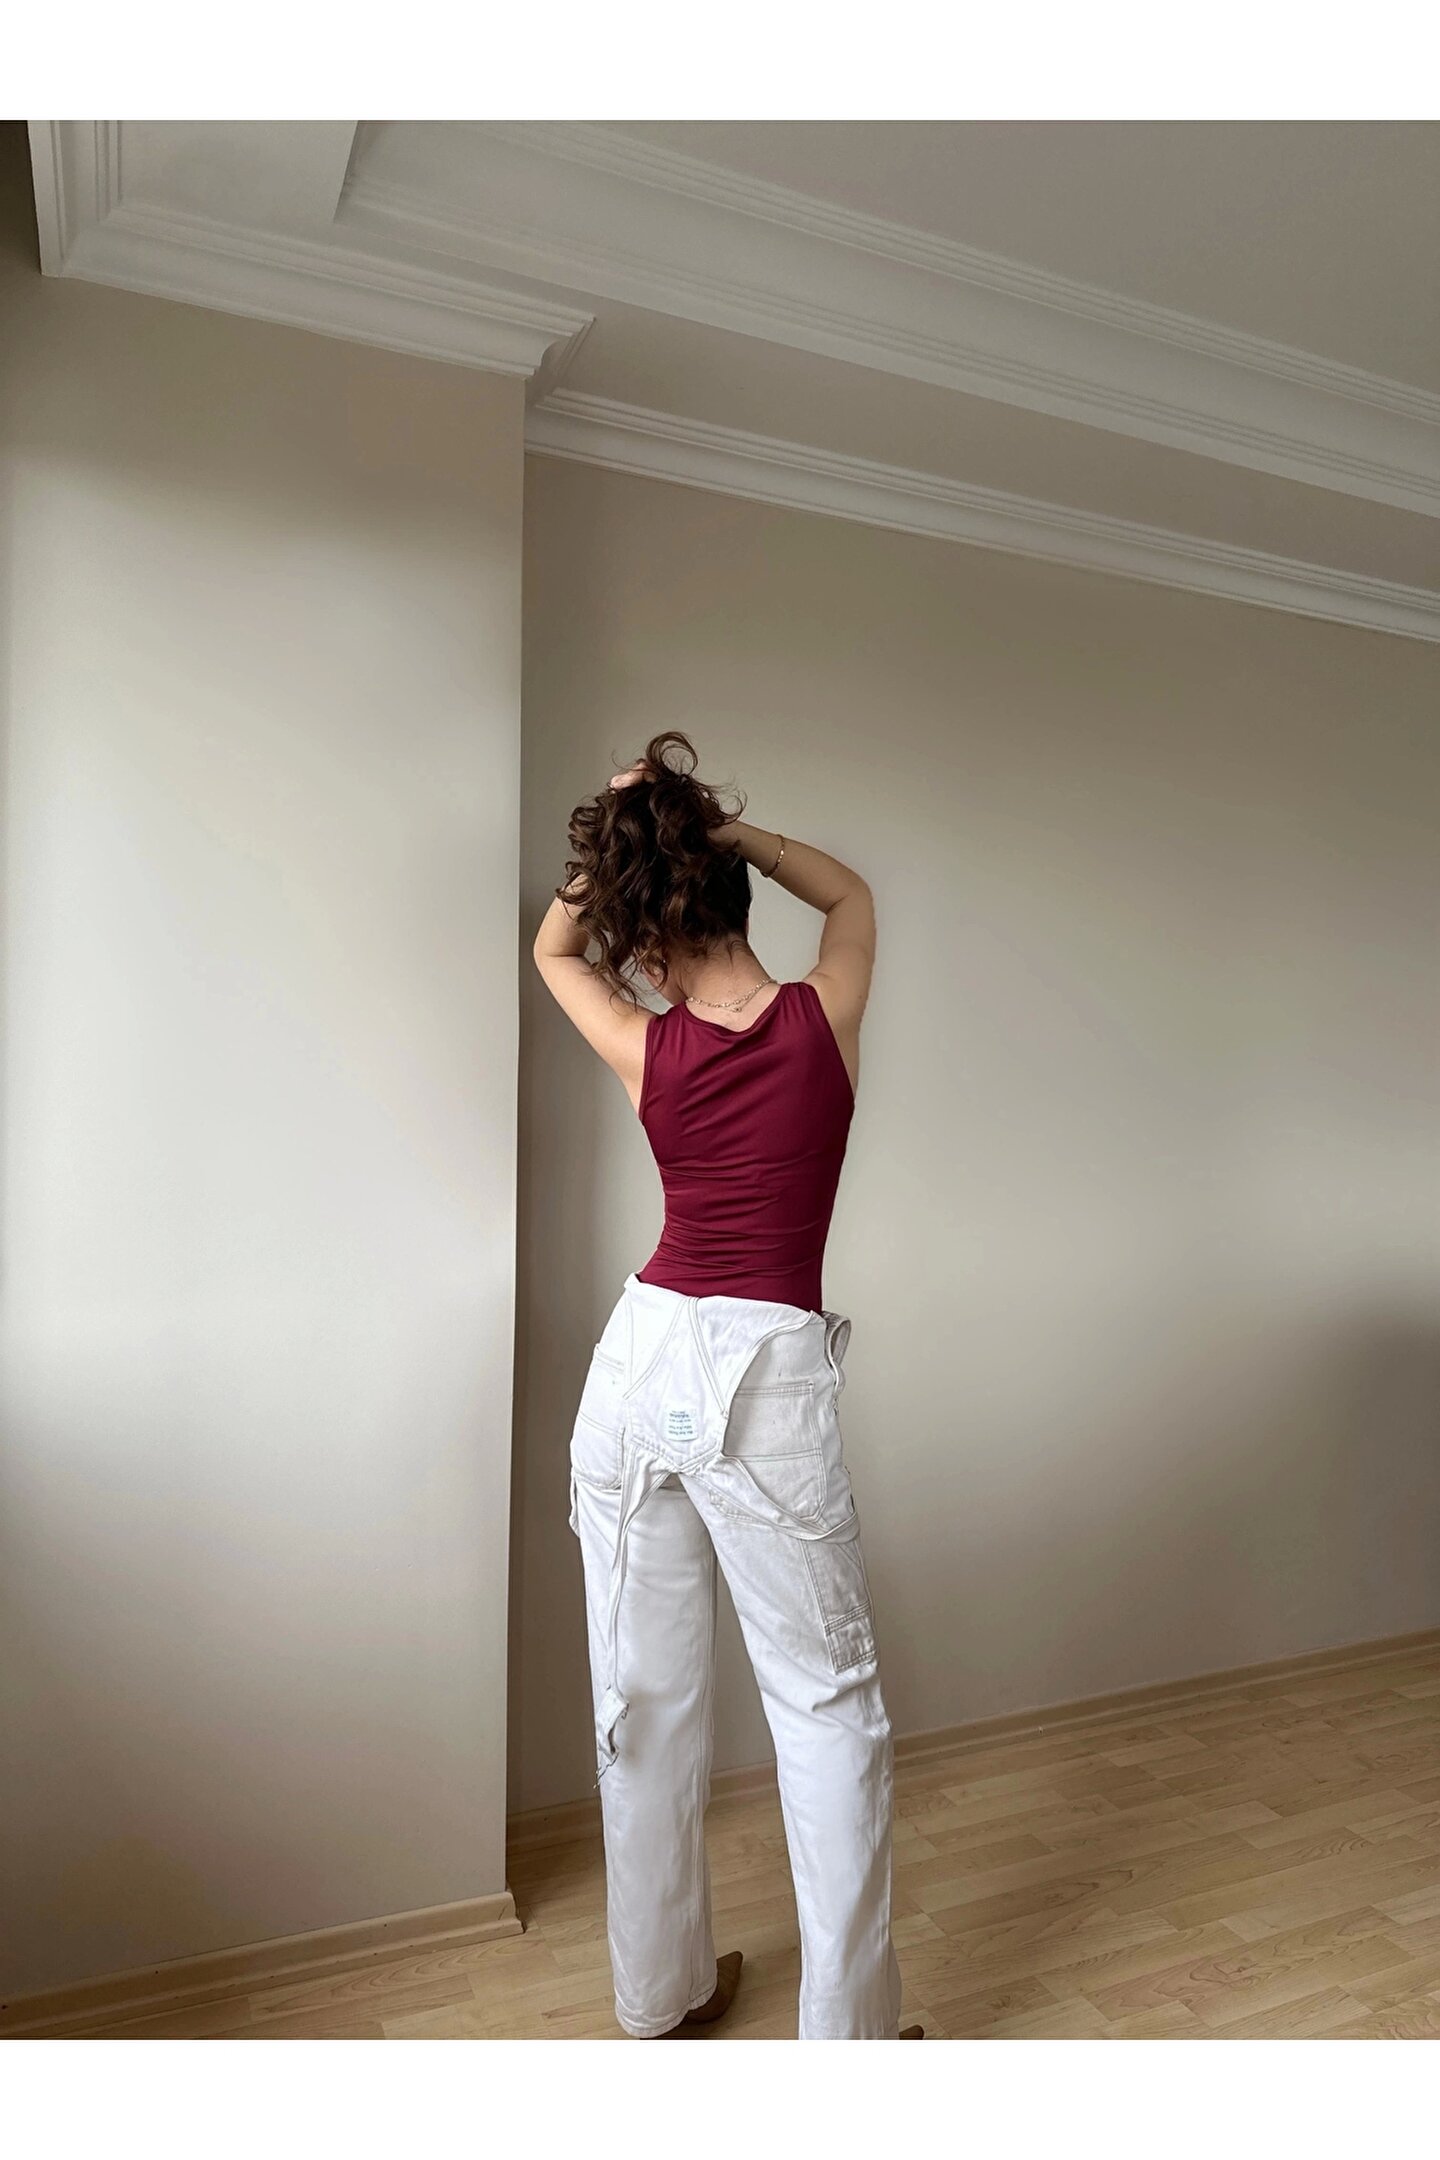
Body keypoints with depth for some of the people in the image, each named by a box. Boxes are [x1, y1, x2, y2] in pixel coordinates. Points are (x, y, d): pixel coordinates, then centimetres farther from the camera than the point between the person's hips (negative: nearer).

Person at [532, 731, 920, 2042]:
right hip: (768, 1374, -2)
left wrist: (615, 829, 9)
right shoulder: (823, 1018, -5)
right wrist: (717, 821, 8)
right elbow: (852, 894, 16)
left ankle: (662, 1994, 33)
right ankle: (850, 2026, 20)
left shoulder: (646, 1051, -3)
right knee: (828, 1703, 11)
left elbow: (556, 950, 19)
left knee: (646, 1697, 15)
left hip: (642, 1356, 3)